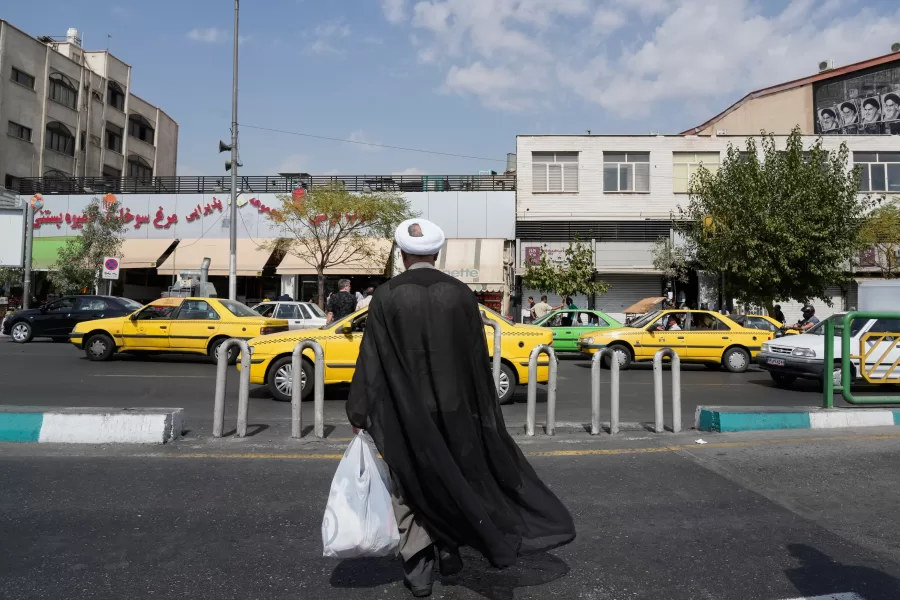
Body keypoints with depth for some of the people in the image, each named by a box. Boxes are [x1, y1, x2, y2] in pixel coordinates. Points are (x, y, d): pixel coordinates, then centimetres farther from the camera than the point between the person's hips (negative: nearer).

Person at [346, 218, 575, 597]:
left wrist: (359, 413, 2)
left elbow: (371, 360, -7)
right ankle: (449, 551, 31)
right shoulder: (461, 293, -4)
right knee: (454, 476, 21)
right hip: (454, 406, 2)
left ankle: (418, 569, 16)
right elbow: (478, 357, 0)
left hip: (404, 409, -2)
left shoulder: (386, 296, -9)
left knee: (410, 485, 12)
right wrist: (484, 411, 11)